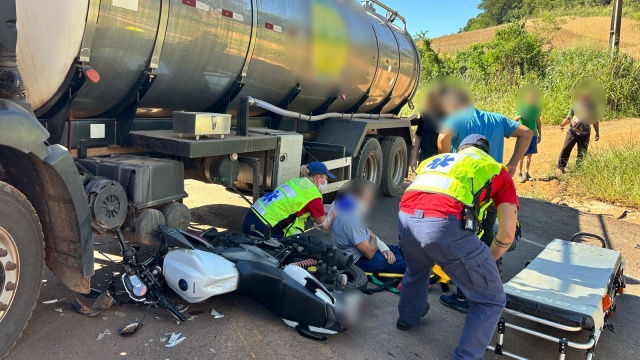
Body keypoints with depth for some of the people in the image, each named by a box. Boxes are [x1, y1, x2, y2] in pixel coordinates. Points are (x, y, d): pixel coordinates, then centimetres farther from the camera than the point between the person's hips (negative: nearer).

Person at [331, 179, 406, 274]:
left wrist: (384, 248, -4)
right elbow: (369, 253, -27)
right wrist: (374, 239, -5)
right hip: (358, 261, -10)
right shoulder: (350, 220, -31)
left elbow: (368, 232, 10)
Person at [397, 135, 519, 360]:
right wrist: (487, 261, 38)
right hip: (446, 225, -5)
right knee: (491, 301, 17)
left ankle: (408, 317, 59)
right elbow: (507, 233, 19)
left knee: (416, 269, 41)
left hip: (406, 219, 6)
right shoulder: (497, 170, 26)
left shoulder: (435, 160, 37)